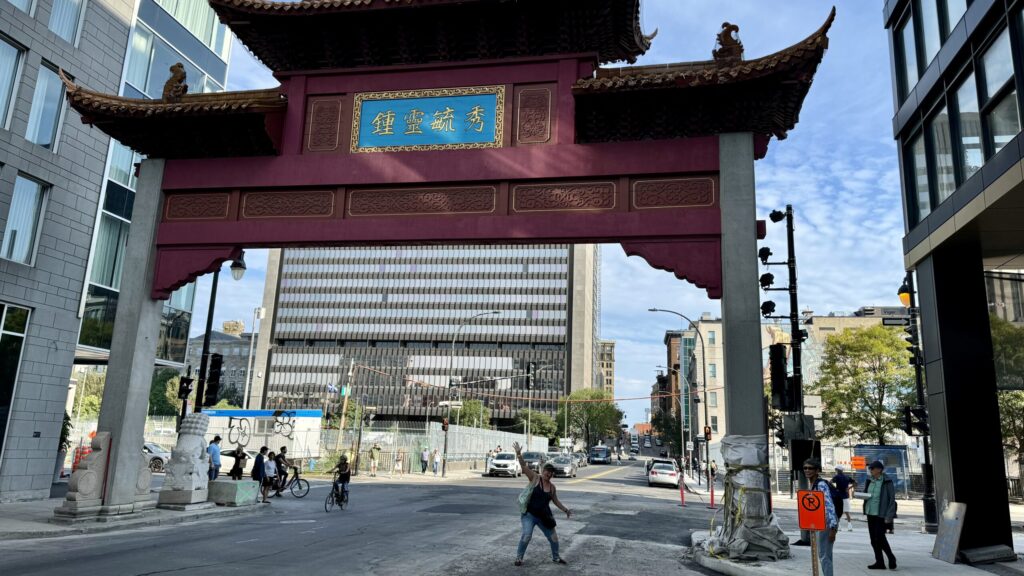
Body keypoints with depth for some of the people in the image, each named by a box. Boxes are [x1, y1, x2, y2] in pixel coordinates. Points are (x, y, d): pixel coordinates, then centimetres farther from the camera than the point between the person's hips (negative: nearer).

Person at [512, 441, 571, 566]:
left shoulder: (552, 486, 3)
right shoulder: (535, 478, -10)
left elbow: (555, 501, 18)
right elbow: (524, 466, -24)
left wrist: (565, 510, 16)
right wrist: (518, 454, -38)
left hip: (543, 516, 5)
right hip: (529, 514, -5)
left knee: (553, 537, 11)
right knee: (526, 535, -20)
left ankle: (556, 557, 36)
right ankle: (519, 557, 0)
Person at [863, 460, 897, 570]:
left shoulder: (887, 482, -9)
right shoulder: (869, 481, 9)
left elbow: (892, 499, -10)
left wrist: (889, 516, -15)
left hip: (881, 513, -7)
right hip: (870, 512, 7)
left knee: (880, 537, -8)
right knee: (873, 539, 8)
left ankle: (891, 558, 15)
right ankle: (879, 562, 16)